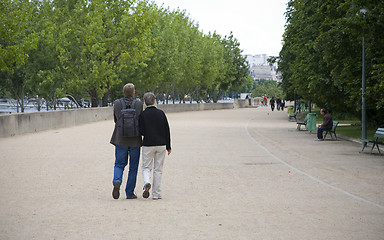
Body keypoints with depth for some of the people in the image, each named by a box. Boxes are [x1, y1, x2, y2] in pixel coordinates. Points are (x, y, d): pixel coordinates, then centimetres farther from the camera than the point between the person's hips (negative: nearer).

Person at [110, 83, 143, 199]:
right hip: (135, 140, -1)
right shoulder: (139, 104, -5)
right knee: (133, 167, 9)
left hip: (120, 139, 1)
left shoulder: (116, 103, -2)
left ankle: (117, 181, -18)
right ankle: (130, 193, 11)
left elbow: (116, 120, 8)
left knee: (119, 165, 11)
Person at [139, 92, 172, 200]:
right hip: (161, 145, 2)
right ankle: (156, 194, 7)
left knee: (146, 167, 10)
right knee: (158, 169, 7)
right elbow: (167, 130, 3)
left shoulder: (143, 115, -5)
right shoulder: (161, 113, 1)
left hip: (148, 145, -2)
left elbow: (141, 132, -10)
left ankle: (147, 183, -19)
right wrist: (168, 146, 9)